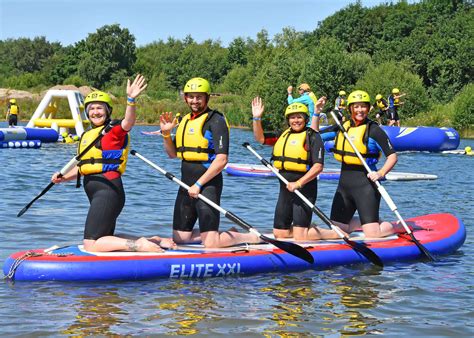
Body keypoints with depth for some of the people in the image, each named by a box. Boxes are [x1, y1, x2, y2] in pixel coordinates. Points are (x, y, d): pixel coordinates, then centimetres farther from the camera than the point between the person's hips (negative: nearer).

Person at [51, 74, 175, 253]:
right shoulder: (86, 136, 17)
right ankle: (153, 241, 23)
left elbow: (128, 122, -28)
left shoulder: (114, 130, -6)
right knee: (105, 241, 18)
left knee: (91, 245, -14)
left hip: (108, 190, -10)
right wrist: (63, 177, 6)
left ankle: (140, 245, -10)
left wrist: (131, 100, -45)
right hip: (96, 194, 10)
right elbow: (82, 167, 22)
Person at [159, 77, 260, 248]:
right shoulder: (185, 120, 15)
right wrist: (166, 134, 3)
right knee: (179, 238, 9)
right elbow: (173, 153, 20)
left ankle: (252, 237, 12)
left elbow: (221, 160, -18)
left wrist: (198, 184, -18)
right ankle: (229, 234, 24)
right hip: (187, 184, 8)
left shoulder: (215, 120, -11)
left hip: (208, 184, -8)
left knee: (210, 244, -12)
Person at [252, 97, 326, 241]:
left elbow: (318, 167, -15)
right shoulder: (284, 135, 12)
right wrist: (257, 118, 2)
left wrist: (298, 183, -22)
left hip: (304, 188, -7)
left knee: (300, 237, -12)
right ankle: (310, 230, 26)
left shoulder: (312, 136, -8)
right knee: (279, 233, 10)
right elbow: (260, 138, 16)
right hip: (285, 188, 7)